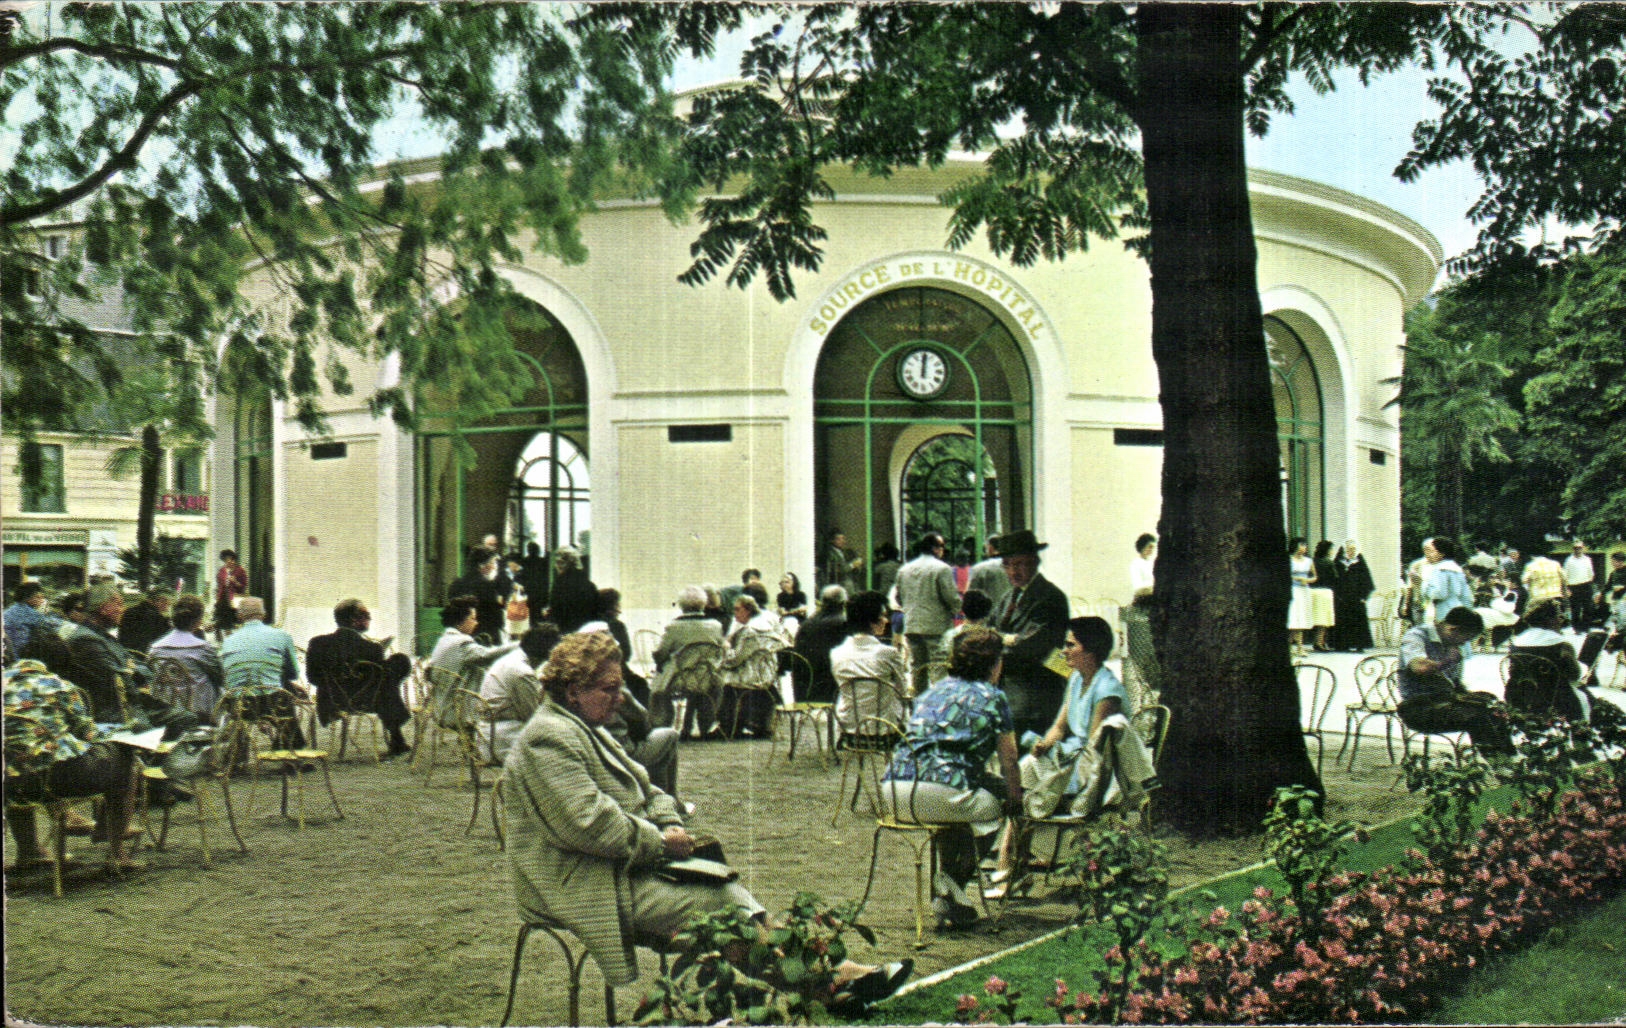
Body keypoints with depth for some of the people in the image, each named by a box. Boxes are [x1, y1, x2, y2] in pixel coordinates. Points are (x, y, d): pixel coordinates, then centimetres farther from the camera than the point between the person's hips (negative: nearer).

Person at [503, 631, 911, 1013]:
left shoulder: (585, 731, 19)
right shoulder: (549, 738, -16)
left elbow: (644, 789, 22)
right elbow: (588, 823, -25)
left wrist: (670, 824, 1)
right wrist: (659, 841, -15)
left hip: (618, 871, 10)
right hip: (585, 891, -10)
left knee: (726, 889, -7)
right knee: (720, 902, -19)